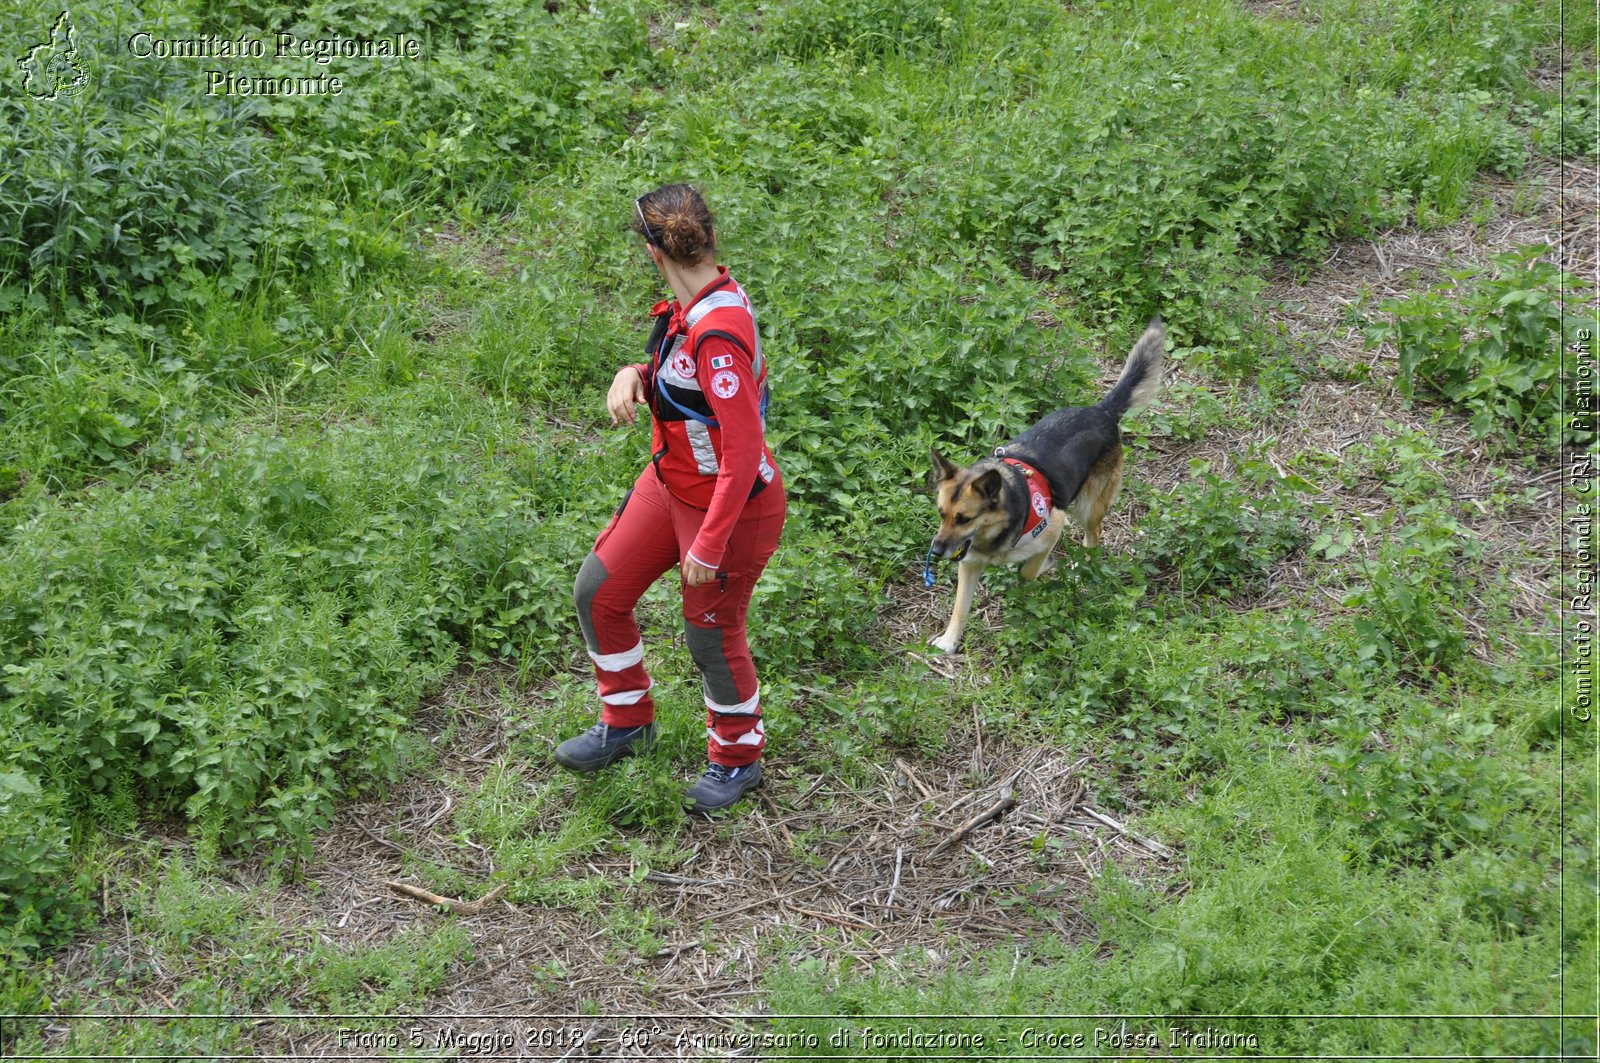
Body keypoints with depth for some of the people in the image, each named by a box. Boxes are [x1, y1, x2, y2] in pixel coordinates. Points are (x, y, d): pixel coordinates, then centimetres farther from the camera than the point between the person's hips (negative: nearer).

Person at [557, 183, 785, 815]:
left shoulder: (718, 336, -32)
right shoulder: (689, 306, -3)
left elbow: (744, 453, -31)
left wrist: (710, 545, -26)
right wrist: (633, 374, -7)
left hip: (732, 506, -9)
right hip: (670, 484, 9)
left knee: (712, 636, 9)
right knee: (598, 592, 15)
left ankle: (738, 759, 35)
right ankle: (627, 721, 37)